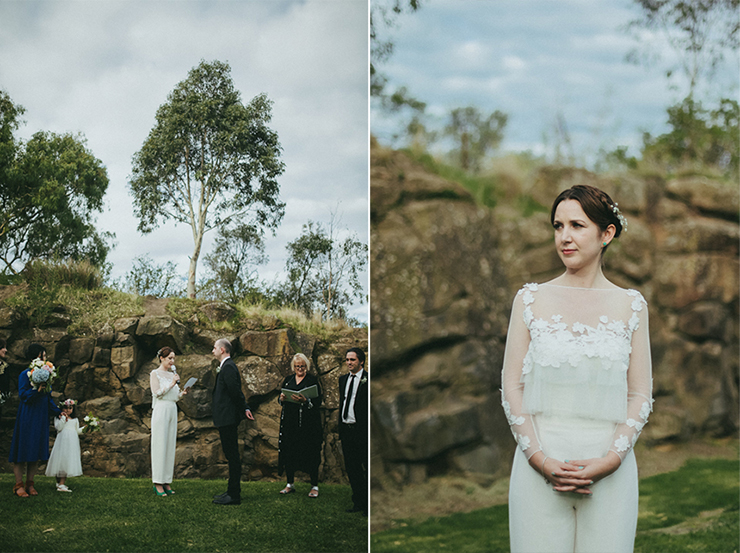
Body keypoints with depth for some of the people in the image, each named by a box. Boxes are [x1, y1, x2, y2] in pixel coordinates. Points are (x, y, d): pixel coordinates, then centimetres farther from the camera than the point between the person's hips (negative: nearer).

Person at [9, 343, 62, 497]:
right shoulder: (25, 375, -7)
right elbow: (22, 395, -15)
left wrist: (58, 411, 10)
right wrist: (37, 390, -28)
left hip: (41, 418, 6)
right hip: (27, 417, -6)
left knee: (36, 451, 6)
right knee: (23, 450, -3)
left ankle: (29, 484, 13)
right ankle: (19, 485, 4)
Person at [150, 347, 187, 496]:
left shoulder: (172, 374, 17)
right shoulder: (155, 373, -1)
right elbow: (157, 393, -12)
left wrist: (182, 393, -1)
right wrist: (172, 384, -14)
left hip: (173, 410, 7)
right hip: (161, 410, -7)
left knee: (170, 446, 4)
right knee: (160, 446, -7)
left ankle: (167, 482, 7)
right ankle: (158, 483, -5)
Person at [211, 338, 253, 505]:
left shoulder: (228, 367, -16)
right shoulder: (226, 366, 17)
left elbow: (235, 391, -20)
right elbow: (236, 392, 18)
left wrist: (244, 409, -8)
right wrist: (245, 408, 7)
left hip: (228, 419, -11)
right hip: (226, 418, 11)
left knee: (233, 456, -7)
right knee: (231, 455, 14)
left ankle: (234, 495, -5)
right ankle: (232, 491, 21)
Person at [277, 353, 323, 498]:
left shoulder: (312, 380, 0)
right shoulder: (288, 380, 14)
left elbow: (318, 401, -7)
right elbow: (280, 399, 17)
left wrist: (305, 400, -25)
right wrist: (281, 398, -7)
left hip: (308, 422, -4)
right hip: (290, 421, 4)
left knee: (310, 453, -5)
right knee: (288, 452, 3)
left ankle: (314, 487, 1)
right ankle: (290, 484, 15)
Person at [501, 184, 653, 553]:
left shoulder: (631, 305, 6)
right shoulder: (530, 299, 4)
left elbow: (640, 395, 5)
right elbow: (512, 388, 2)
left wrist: (610, 460, -9)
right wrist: (541, 459, -10)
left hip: (610, 471, 1)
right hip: (540, 465, 0)